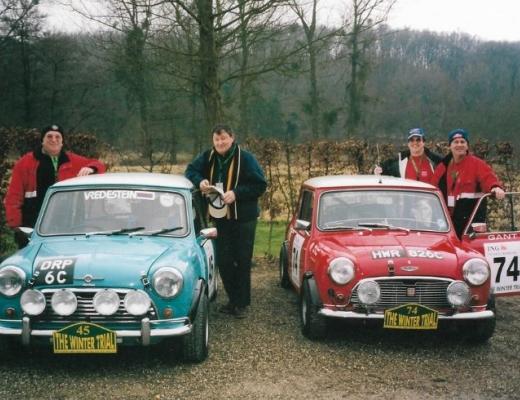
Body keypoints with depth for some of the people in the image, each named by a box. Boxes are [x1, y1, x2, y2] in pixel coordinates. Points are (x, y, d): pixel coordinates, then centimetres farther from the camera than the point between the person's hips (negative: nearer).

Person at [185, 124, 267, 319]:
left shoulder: (245, 158, -13)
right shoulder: (208, 157, 2)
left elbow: (260, 185, -14)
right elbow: (190, 170, 12)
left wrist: (236, 193, -25)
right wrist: (200, 181, -10)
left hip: (243, 218, -5)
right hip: (221, 217, 5)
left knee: (242, 261, 2)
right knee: (223, 260, 10)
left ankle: (242, 303, 11)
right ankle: (233, 299, 24)